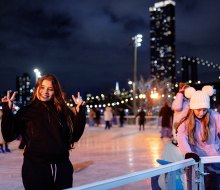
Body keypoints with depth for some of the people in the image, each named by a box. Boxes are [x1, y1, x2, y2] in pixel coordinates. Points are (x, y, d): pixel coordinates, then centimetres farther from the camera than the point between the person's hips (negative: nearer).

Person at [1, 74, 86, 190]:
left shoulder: (63, 111, 4)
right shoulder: (27, 111, 0)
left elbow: (74, 136, 2)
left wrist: (79, 110, -4)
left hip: (62, 167, 3)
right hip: (35, 168, -2)